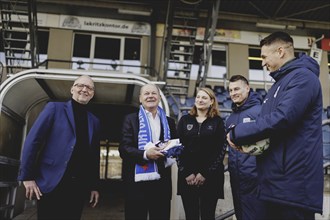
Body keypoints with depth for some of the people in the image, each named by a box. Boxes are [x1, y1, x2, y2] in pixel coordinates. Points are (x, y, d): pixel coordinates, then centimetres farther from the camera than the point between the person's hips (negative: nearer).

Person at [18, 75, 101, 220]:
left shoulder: (94, 121, 14)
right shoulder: (55, 108, 2)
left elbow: (94, 156, 14)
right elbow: (33, 141, -4)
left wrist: (94, 186, 12)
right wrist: (27, 176, -10)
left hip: (79, 186, 4)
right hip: (51, 183, -4)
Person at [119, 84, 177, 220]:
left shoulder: (169, 122, 14)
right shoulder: (131, 119, 3)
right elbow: (124, 149, -5)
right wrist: (145, 154, -20)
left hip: (162, 182, 3)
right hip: (137, 182, -3)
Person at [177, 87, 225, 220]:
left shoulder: (217, 122, 5)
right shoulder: (185, 120, 9)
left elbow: (221, 149, -2)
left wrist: (205, 173, -9)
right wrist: (186, 172, -5)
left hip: (210, 176, -1)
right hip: (187, 176, 2)